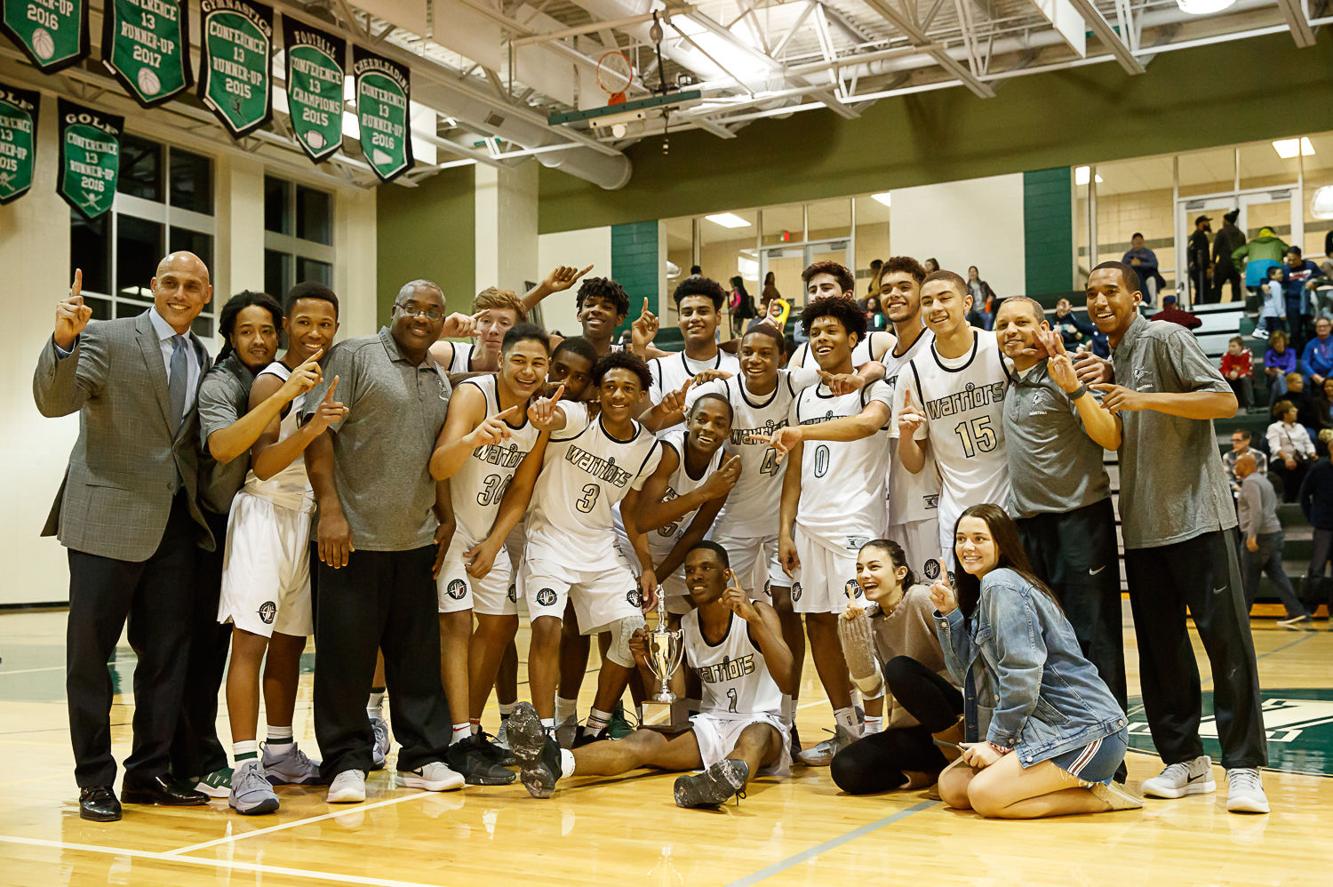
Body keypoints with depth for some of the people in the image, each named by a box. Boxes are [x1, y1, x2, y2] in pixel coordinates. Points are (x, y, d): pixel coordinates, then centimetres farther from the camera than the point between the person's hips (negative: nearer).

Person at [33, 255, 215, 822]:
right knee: (90, 650, 2)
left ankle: (148, 774, 20)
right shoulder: (108, 339, -3)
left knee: (167, 652, 9)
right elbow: (54, 401, -17)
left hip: (176, 521, 5)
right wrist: (63, 340, -33)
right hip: (110, 516, -5)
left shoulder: (203, 357, 12)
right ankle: (95, 780, 14)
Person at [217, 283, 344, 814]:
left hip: (305, 519, 8)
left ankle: (281, 754, 24)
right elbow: (263, 465, -21)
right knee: (250, 641, -10)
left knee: (290, 642, 13)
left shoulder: (325, 381, 14)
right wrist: (312, 428, -32)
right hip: (264, 515, -8)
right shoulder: (273, 382, -10)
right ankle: (246, 769, -12)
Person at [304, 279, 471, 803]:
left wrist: (445, 519, 12)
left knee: (419, 655, 9)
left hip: (417, 542, 6)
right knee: (346, 655, 1)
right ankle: (346, 764, 12)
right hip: (354, 537, -5)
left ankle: (422, 758, 19)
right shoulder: (354, 357, -3)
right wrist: (330, 508, -16)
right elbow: (318, 431, -10)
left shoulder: (441, 381, 16)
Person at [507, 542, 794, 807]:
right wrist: (647, 667, -13)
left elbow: (786, 682, -21)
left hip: (760, 722, -4)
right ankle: (556, 763, -51)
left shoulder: (756, 613, -6)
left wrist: (754, 619, -32)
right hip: (711, 723, 4)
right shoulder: (685, 626, 8)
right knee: (644, 740, -24)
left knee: (756, 735, -40)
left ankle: (731, 775, -78)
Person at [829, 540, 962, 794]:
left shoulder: (921, 599, -11)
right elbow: (871, 689, -5)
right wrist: (854, 630, -14)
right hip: (910, 730, 5)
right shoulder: (869, 619, 6)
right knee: (845, 770, -19)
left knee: (898, 668, -32)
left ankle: (957, 741, -12)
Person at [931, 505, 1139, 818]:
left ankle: (1097, 794, -6)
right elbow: (968, 672, 11)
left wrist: (997, 741, -14)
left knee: (984, 794, -23)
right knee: (951, 786, 3)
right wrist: (948, 613, 1)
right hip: (1046, 726, 10)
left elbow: (1022, 674, -20)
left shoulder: (1001, 584, -13)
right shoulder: (980, 591, 17)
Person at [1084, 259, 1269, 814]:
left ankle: (1243, 768, -1)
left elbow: (1225, 400, -13)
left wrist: (1144, 399, -20)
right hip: (1142, 524, 7)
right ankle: (1184, 761, 16)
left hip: (1196, 515, -7)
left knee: (1225, 638, -5)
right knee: (1159, 645, 8)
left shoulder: (1164, 338, -5)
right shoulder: (1109, 361, 17)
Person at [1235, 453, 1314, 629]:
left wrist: (1252, 535, -28)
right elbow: (1273, 506, 26)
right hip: (1274, 532, 9)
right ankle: (1298, 613, 0)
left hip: (1259, 536, -9)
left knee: (1249, 579, 1)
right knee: (1277, 575, 6)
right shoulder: (1263, 480, 19)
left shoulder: (1250, 482, -13)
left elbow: (1256, 510, -25)